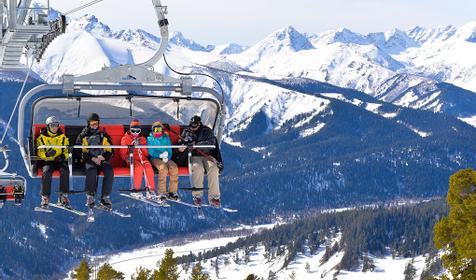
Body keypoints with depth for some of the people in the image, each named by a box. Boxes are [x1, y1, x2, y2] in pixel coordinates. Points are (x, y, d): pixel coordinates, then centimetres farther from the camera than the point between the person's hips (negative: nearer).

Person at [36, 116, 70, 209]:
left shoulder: (62, 137, 11)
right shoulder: (42, 137, 4)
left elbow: (66, 151, 12)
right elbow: (40, 153, -1)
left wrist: (63, 156, -11)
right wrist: (47, 154, -23)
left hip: (59, 161, 2)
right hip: (47, 161, -1)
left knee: (65, 170, -32)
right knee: (46, 172, -35)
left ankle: (63, 197, -28)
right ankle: (45, 198, -30)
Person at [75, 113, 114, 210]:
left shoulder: (104, 136, 15)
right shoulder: (83, 136, 9)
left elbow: (110, 152, 10)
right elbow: (80, 152, -3)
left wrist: (102, 157, -13)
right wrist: (92, 158, -17)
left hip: (102, 160, 2)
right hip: (88, 160, -2)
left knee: (109, 171, -31)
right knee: (91, 170, -38)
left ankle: (105, 197, -27)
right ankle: (90, 196, -26)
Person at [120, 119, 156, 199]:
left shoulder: (142, 139, 20)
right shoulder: (125, 138, 11)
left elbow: (146, 153, 13)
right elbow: (123, 152, 7)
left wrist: (141, 145, -3)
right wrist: (127, 157, -15)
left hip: (142, 158, 3)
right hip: (132, 159, -3)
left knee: (148, 167, -32)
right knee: (139, 167, -36)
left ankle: (150, 190, -32)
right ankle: (136, 190, -31)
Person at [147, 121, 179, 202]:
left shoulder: (166, 138, 16)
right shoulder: (150, 139, 7)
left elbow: (170, 151, 10)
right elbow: (151, 152, -4)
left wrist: (167, 157, -11)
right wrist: (160, 155, -17)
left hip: (166, 158, 4)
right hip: (155, 158, -3)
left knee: (174, 168, -28)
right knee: (163, 168, -35)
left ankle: (173, 192, -23)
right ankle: (162, 193, -36)